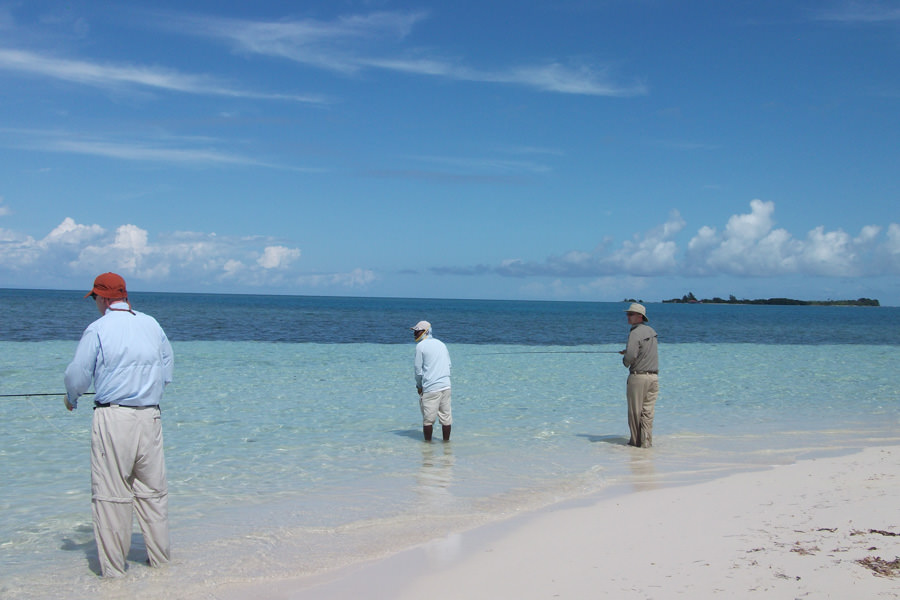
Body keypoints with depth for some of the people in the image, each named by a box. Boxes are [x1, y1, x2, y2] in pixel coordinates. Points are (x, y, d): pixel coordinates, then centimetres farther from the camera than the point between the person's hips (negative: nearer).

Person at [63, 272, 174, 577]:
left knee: (111, 494, 2)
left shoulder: (98, 329, -6)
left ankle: (113, 567, 7)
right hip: (150, 416, 5)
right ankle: (159, 557, 22)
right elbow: (168, 372, 17)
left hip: (112, 418, -4)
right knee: (153, 490, 14)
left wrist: (71, 399, 18)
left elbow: (77, 376, -3)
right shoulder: (152, 325, 8)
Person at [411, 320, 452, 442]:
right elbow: (449, 365, 19)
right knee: (446, 416, 9)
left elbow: (418, 369, -3)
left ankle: (428, 441, 7)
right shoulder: (441, 344, 15)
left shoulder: (421, 346, -4)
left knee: (428, 418, 2)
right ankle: (446, 440, 15)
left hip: (431, 388, -6)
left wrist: (419, 386, 9)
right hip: (446, 386, 6)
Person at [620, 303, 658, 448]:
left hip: (638, 376, -7)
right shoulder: (651, 331, 12)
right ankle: (646, 441, 6)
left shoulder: (635, 333, -14)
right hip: (654, 376, 7)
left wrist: (625, 361, -1)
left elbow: (630, 356, -23)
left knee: (635, 411, 5)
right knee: (648, 411, 7)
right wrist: (628, 352, 19)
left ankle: (635, 440, 12)